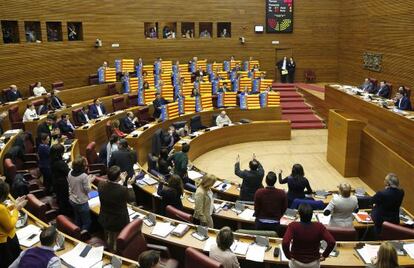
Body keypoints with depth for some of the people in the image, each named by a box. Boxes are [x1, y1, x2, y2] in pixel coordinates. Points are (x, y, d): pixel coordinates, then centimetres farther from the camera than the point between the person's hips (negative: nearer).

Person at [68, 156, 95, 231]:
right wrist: (89, 181, -3)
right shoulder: (84, 176, -27)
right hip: (81, 203, -7)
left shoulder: (70, 173, -6)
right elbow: (88, 190, -18)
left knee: (77, 220, 25)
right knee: (87, 222, 9)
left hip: (72, 200, 8)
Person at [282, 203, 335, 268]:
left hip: (296, 262, -1)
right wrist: (324, 255, -8)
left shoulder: (293, 226, -22)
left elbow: (285, 243, -33)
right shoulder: (319, 226, -18)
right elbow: (332, 242, -24)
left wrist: (288, 256, -15)